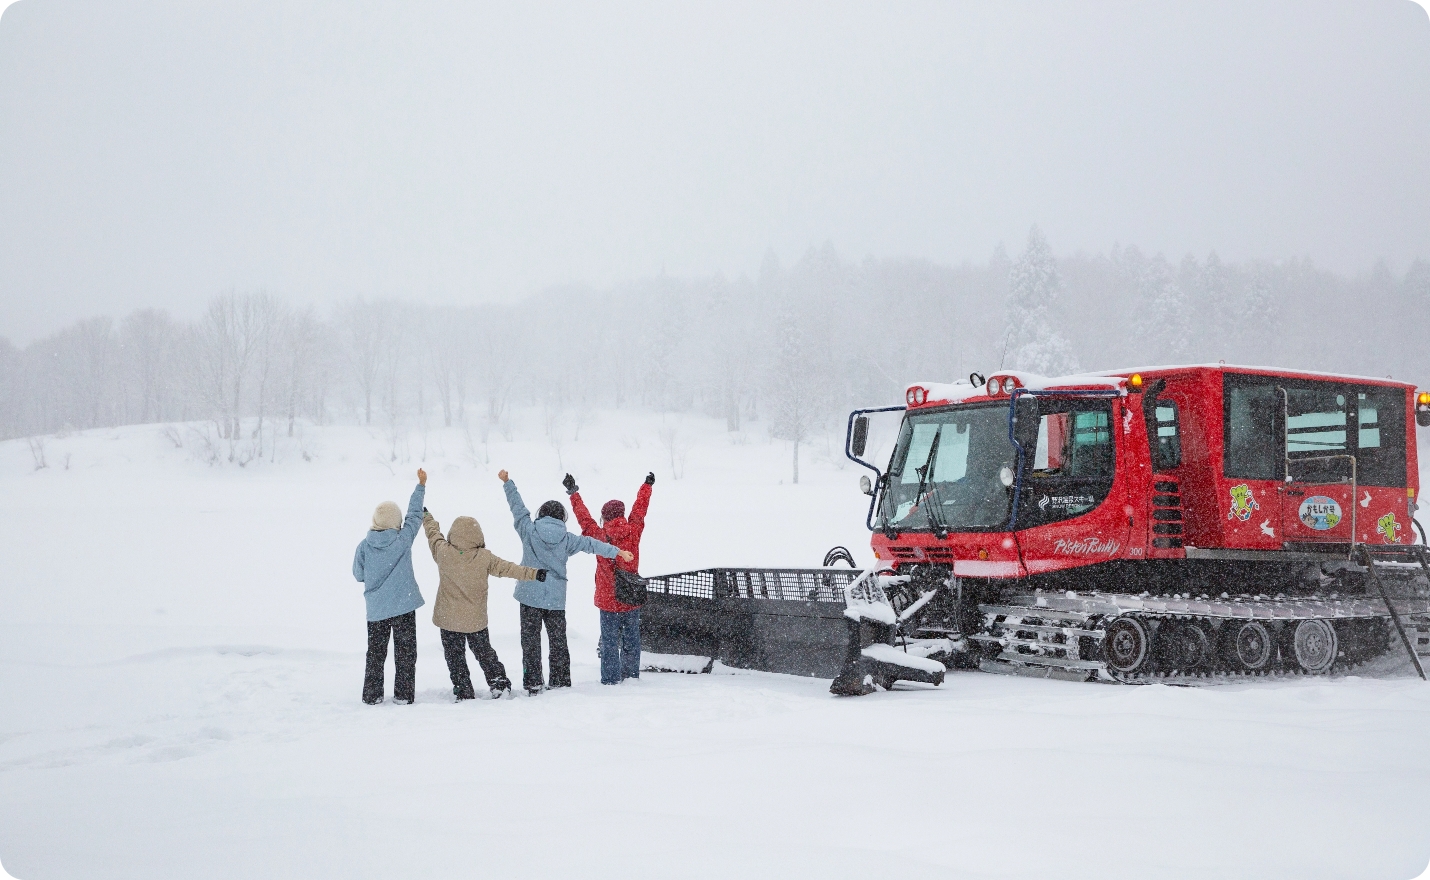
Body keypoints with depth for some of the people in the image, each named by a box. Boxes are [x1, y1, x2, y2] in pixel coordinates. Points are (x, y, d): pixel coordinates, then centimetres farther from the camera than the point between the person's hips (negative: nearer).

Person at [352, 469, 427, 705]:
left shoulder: (364, 545, -7)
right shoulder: (403, 540, -12)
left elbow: (358, 574, 3)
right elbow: (415, 515, 1)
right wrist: (421, 485, 11)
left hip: (375, 609, 2)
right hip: (403, 606, -2)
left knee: (375, 652, 14)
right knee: (405, 652, 8)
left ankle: (372, 695, 15)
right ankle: (403, 694, 9)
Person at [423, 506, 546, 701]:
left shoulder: (443, 552, -13)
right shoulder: (485, 557, -14)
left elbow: (433, 533, 6)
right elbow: (507, 568, -14)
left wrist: (426, 517, 25)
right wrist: (533, 573, -11)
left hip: (448, 618, -1)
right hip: (476, 619, 1)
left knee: (455, 657, 10)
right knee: (484, 653, 19)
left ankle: (464, 694, 11)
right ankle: (500, 685, 17)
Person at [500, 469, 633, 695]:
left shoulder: (529, 530, -5)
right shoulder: (566, 538, -1)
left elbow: (518, 507, 4)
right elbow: (591, 544, -1)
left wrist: (507, 483, 13)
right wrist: (618, 552, 3)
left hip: (530, 595, -2)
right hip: (556, 598, 2)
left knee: (531, 639, 4)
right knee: (558, 640, 13)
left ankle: (533, 683, 0)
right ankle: (561, 681, 19)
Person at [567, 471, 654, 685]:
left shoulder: (600, 536, -8)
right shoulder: (633, 531, -4)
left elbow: (584, 517, 4)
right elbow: (640, 508, 10)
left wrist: (573, 493, 16)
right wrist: (647, 485, 26)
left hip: (608, 601, -2)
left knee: (609, 643, 2)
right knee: (631, 642, 10)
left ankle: (611, 679, 2)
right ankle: (632, 676, 13)